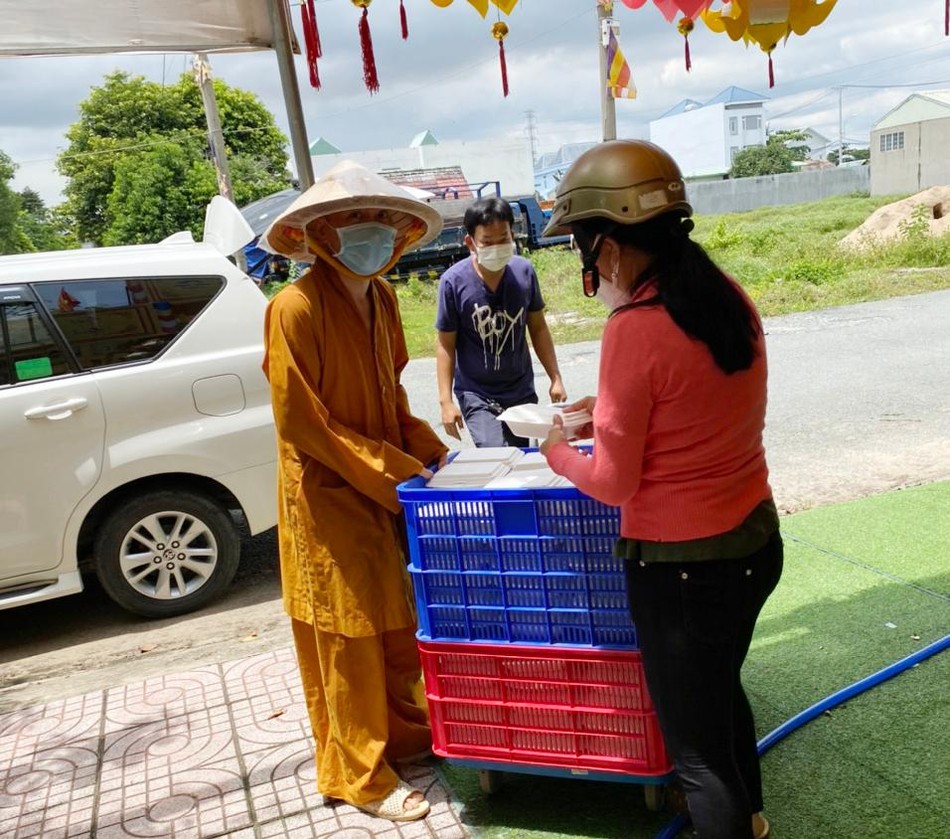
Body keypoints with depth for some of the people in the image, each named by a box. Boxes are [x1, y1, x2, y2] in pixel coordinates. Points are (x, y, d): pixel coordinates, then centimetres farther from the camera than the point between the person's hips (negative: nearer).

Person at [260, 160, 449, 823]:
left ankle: (407, 731, 40)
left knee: (399, 620, 19)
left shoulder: (380, 298, 4)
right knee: (348, 636, 5)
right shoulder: (296, 309, -20)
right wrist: (389, 470, -20)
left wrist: (427, 451, 0)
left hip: (385, 488, 7)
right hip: (328, 495, -7)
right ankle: (359, 775, 24)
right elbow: (300, 422, -20)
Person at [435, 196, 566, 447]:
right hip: (476, 395, -3)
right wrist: (446, 401, -10)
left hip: (522, 391, 3)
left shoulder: (524, 271, -6)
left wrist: (555, 378, 5)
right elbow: (446, 345, -7)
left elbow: (538, 328, 6)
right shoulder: (453, 282, -15)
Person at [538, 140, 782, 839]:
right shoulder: (731, 297, -1)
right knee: (724, 692, 32)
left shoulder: (635, 329, -23)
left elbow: (613, 483, -16)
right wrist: (615, 411, 13)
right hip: (757, 541, 9)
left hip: (681, 565, -9)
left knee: (696, 747, 13)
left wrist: (557, 449, 2)